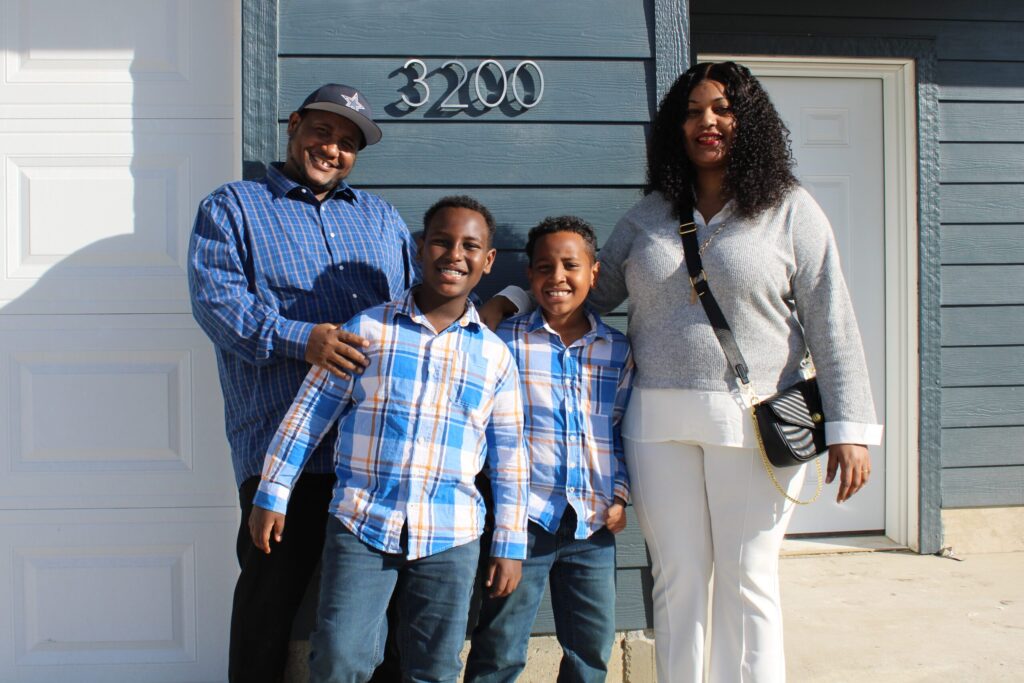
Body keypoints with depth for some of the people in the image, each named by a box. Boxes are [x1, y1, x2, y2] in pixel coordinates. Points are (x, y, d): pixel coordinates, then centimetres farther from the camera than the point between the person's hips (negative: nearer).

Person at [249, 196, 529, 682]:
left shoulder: (495, 356, 6)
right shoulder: (366, 330, 1)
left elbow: (509, 460, 9)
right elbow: (308, 414, 5)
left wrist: (509, 546, 8)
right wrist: (272, 494, 3)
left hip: (451, 537, 2)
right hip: (361, 524, -1)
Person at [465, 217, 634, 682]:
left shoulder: (618, 351, 8)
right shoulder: (506, 342, 0)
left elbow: (626, 431, 14)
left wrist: (621, 496, 4)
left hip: (594, 523, 3)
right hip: (525, 517, -3)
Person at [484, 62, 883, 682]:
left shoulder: (790, 211, 1)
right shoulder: (649, 215, 11)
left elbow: (831, 324, -2)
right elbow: (594, 291, 20)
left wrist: (850, 428, -8)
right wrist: (516, 299, 7)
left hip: (754, 423, -3)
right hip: (660, 422, 3)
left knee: (747, 582, 6)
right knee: (677, 579, 10)